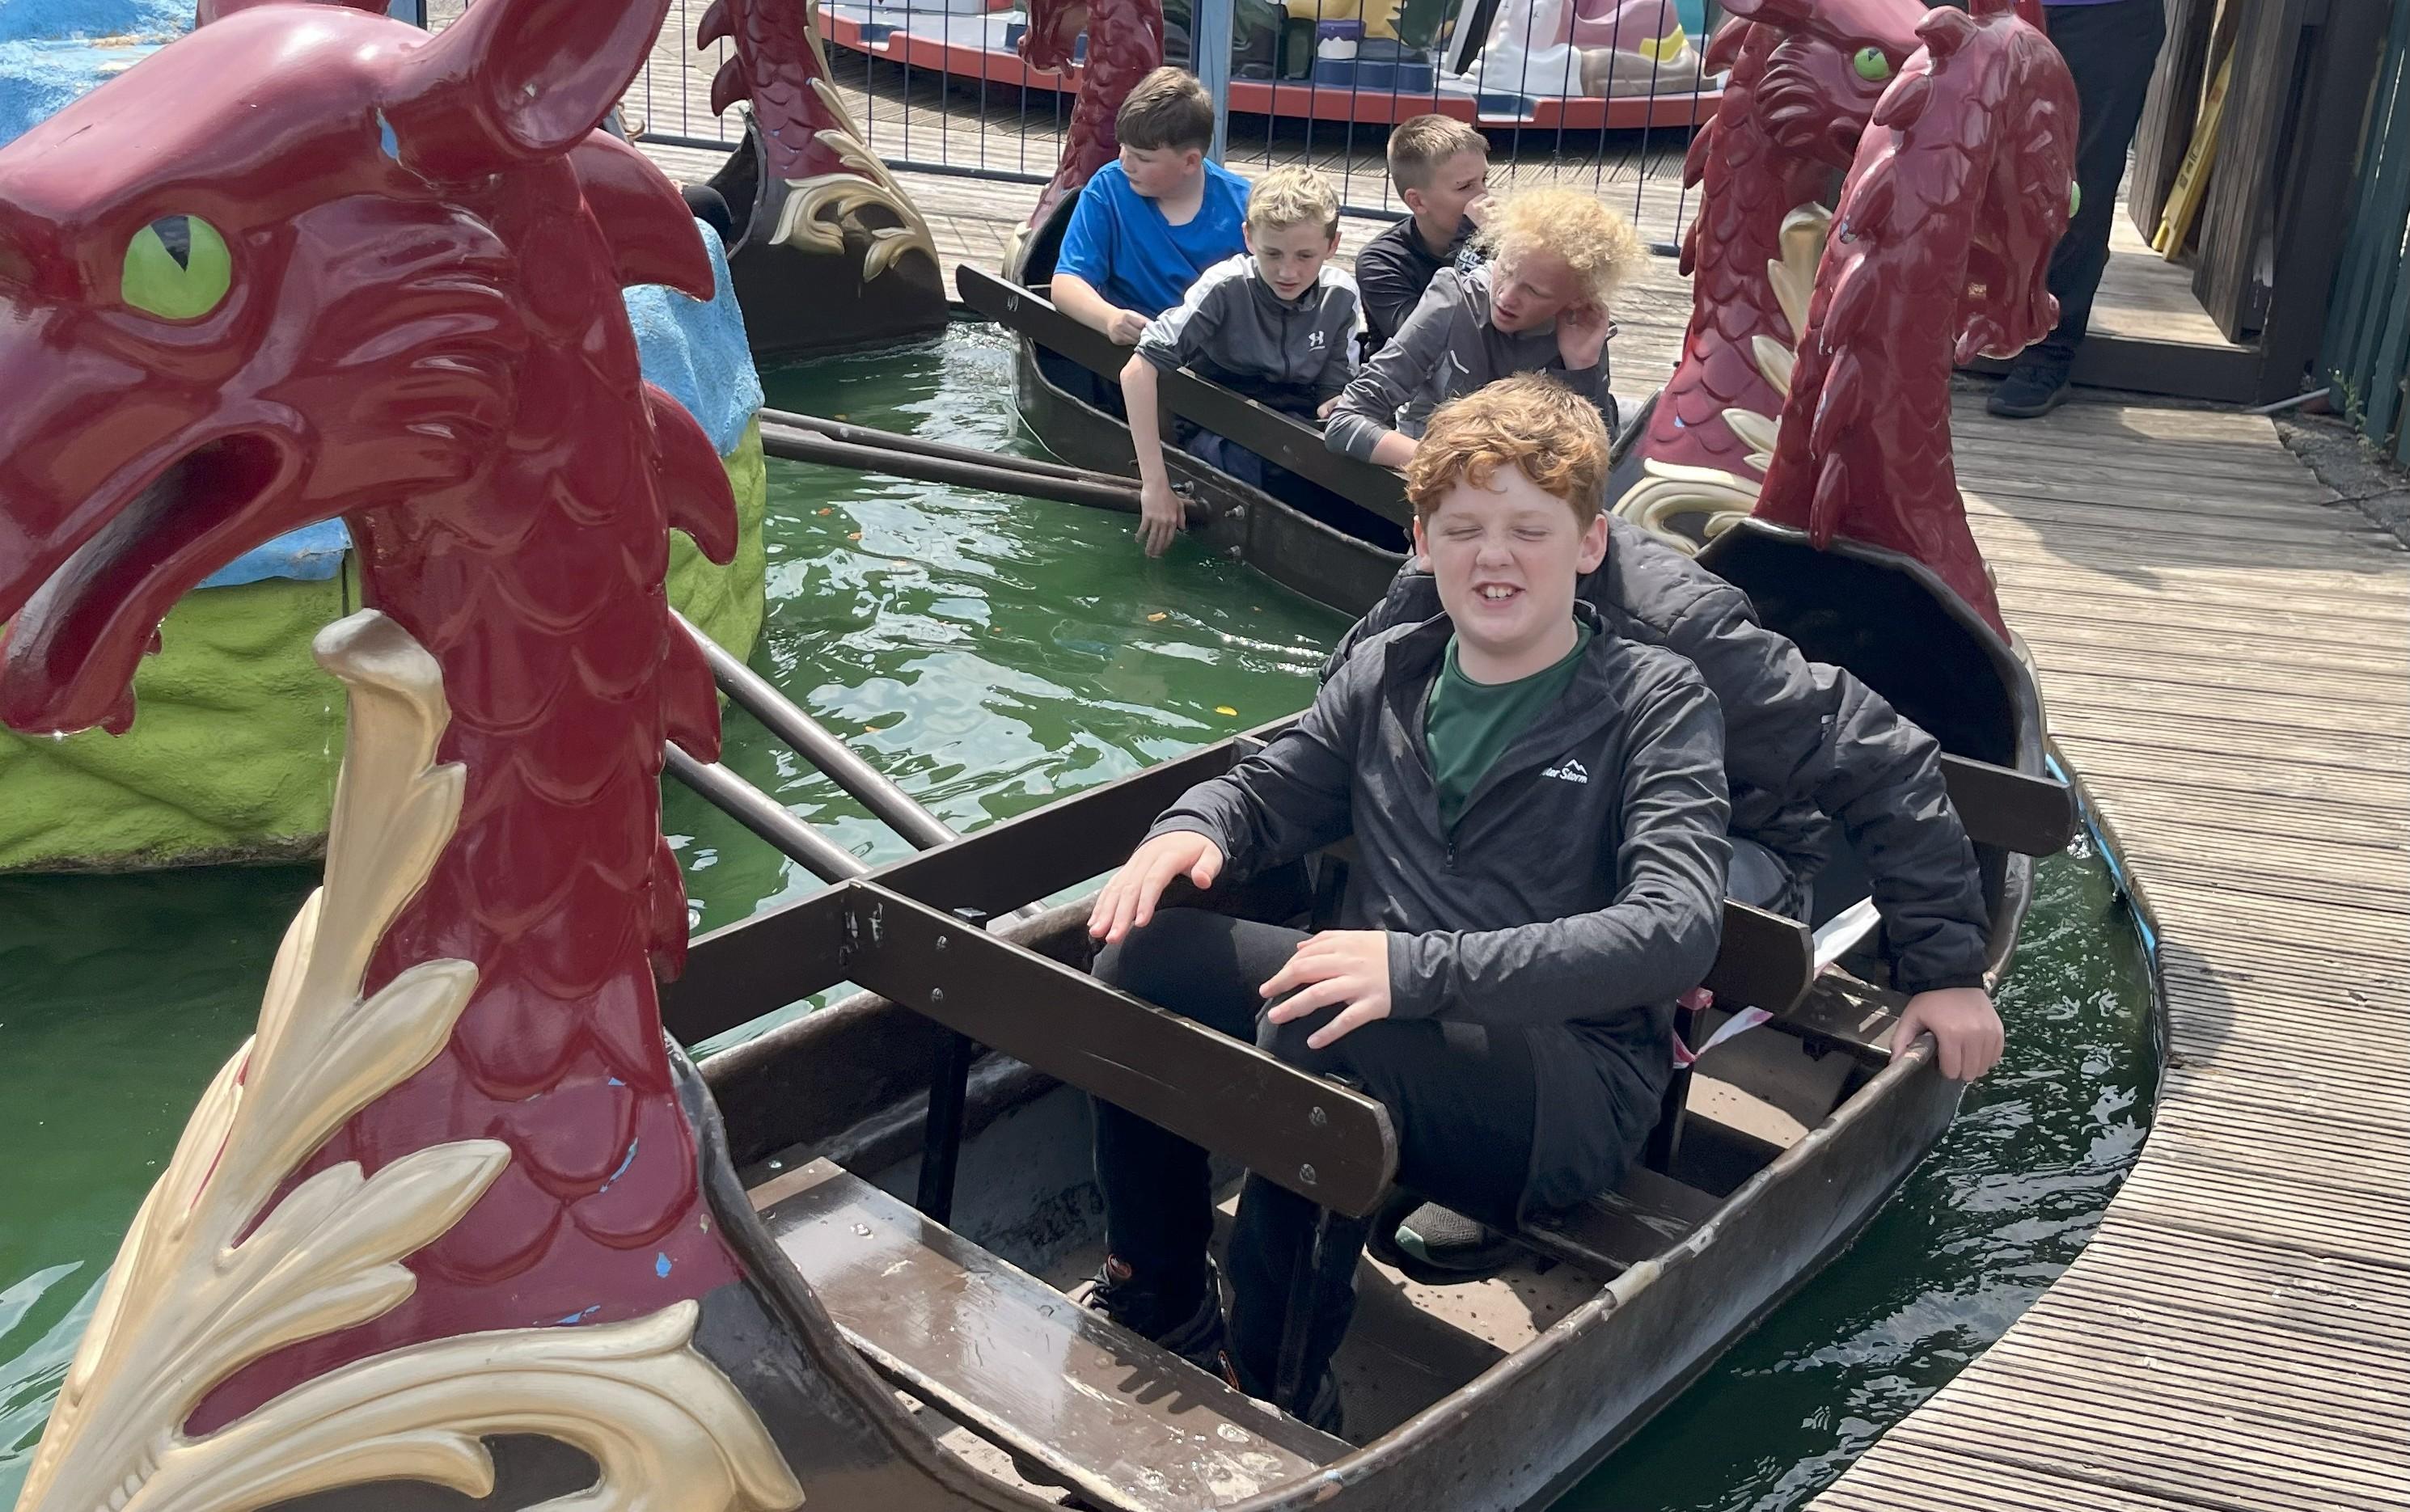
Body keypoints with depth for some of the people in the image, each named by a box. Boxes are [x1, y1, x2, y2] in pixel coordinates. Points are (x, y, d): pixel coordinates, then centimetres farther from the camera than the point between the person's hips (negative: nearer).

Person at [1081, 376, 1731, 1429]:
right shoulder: (1389, 674, 10)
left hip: (1578, 1086, -6)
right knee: (1141, 953, -10)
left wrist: (1422, 968, -31)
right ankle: (1156, 1301, 7)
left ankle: (1273, 1384, -13)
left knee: (1314, 1032, -32)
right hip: (1381, 1021, 6)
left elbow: (1676, 929, -19)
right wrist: (1192, 830, -6)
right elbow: (1265, 794, 22)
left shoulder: (1654, 701, -6)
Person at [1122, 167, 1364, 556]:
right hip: (1216, 433, -3)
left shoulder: (1340, 296, -5)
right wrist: (1156, 484, -31)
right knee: (1239, 459, -38)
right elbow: (1137, 371, -26)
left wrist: (1334, 408, -25)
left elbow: (1334, 393, 2)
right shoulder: (1226, 287, -19)